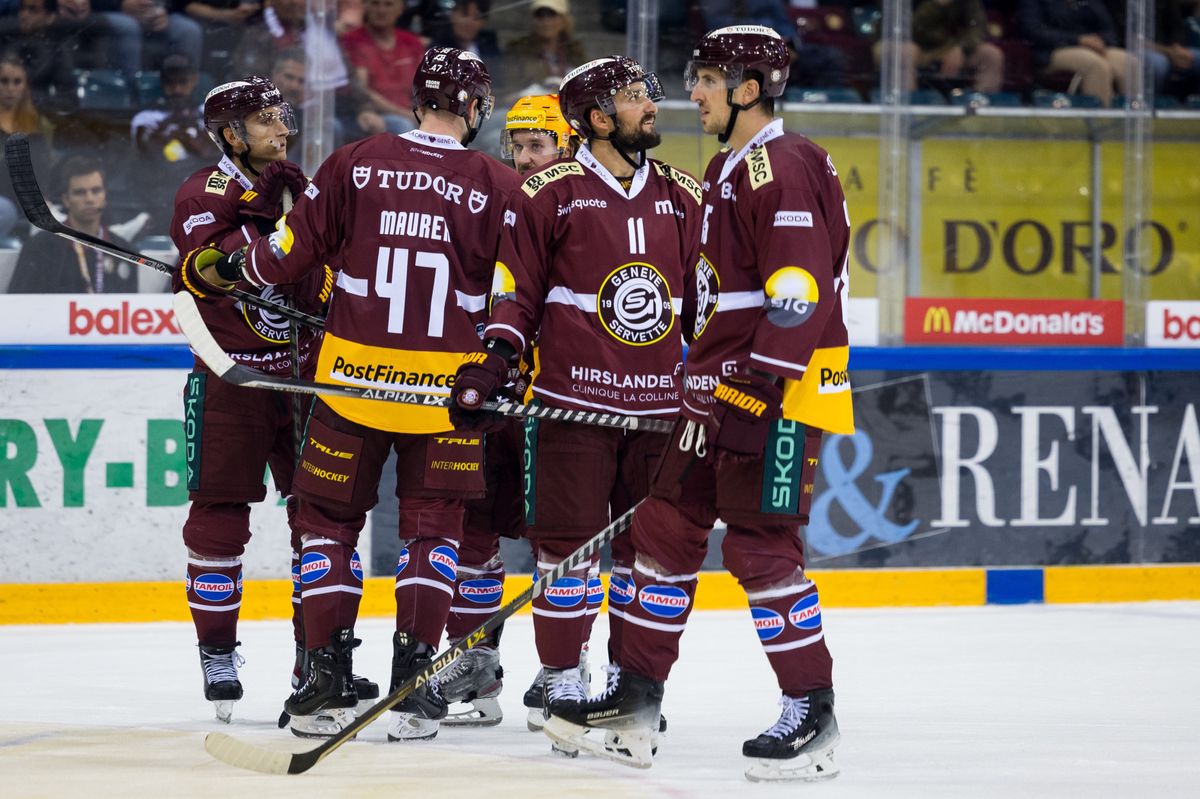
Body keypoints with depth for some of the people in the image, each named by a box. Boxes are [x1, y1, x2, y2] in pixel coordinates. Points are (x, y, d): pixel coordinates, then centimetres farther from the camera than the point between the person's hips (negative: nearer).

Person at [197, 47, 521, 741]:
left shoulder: (357, 164, -3)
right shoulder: (499, 186, -4)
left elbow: (295, 249, 1)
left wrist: (233, 268, 19)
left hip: (354, 374, 0)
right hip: (446, 387, 0)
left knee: (332, 518, 11)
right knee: (433, 526, 10)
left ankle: (328, 681, 7)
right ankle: (413, 682, 1)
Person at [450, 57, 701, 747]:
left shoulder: (684, 197, 11)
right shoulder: (551, 192, -1)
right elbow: (516, 287, 1)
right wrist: (495, 357, -11)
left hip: (659, 404, 4)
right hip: (573, 397, -4)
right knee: (569, 540, -2)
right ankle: (561, 677, 7)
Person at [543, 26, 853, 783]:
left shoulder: (781, 167, -15)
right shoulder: (729, 169, 18)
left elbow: (799, 293, -23)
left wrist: (759, 390, -26)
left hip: (780, 388, -10)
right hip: (724, 390, 11)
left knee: (761, 544, -10)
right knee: (666, 529, 9)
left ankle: (813, 718, -2)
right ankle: (635, 704, 14)